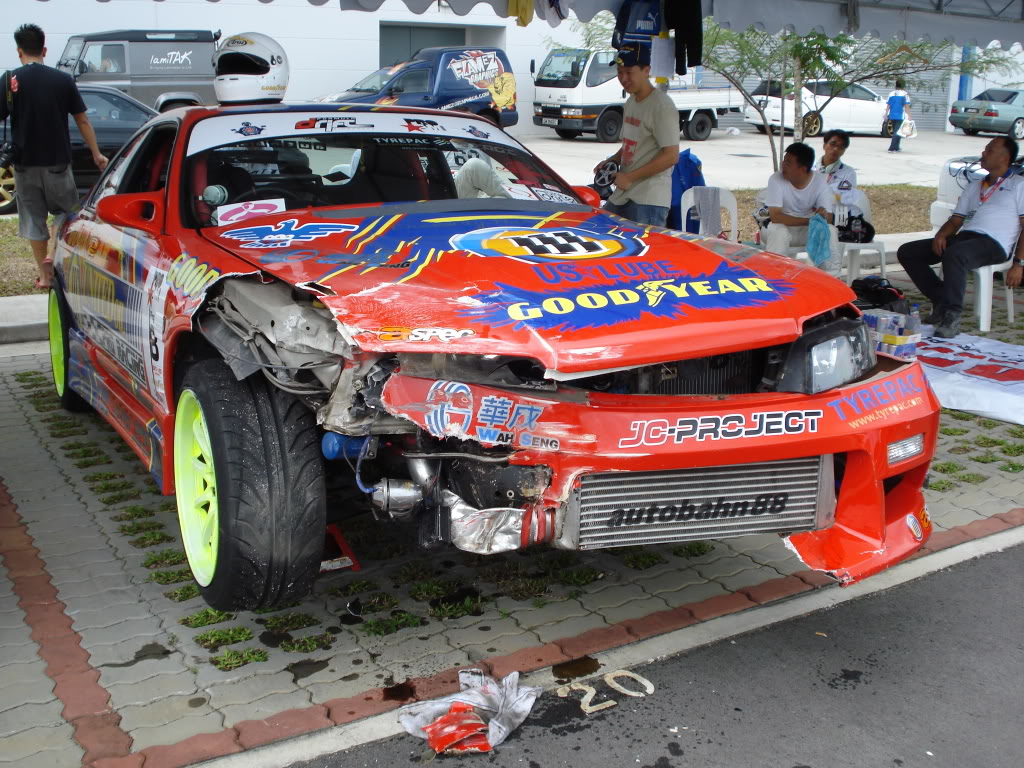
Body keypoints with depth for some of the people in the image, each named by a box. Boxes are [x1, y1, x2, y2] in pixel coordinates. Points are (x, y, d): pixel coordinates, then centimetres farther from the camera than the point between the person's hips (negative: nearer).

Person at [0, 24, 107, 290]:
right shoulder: (62, 79, -3)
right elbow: (82, 120, 1)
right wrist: (97, 154, 10)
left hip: (25, 163, 0)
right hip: (57, 161, 0)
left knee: (33, 219, 9)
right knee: (65, 212, 18)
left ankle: (44, 275, 13)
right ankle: (54, 255, 2)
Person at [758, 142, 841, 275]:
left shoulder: (819, 181, -12)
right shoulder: (776, 179, -18)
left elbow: (829, 218, -13)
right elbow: (775, 216, -25)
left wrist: (824, 215, -39)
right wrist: (809, 220, -29)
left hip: (808, 230, 2)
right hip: (781, 227, -2)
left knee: (830, 230, -24)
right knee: (779, 231, -35)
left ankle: (830, 276, -14)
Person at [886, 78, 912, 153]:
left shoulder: (891, 94, 8)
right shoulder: (905, 94, -5)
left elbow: (888, 105, 8)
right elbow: (907, 106, -7)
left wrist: (886, 115, 12)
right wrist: (908, 116, -5)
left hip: (892, 116, 5)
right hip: (901, 116, -5)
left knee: (895, 131, 17)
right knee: (897, 132, -6)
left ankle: (896, 148, 22)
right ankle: (892, 148, -17)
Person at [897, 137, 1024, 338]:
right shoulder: (974, 187, 28)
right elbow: (956, 221, 22)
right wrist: (941, 235, -2)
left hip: (994, 244, -7)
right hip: (964, 237, 7)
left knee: (954, 255, -40)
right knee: (906, 252, -6)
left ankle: (952, 317, -33)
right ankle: (942, 302, -7)